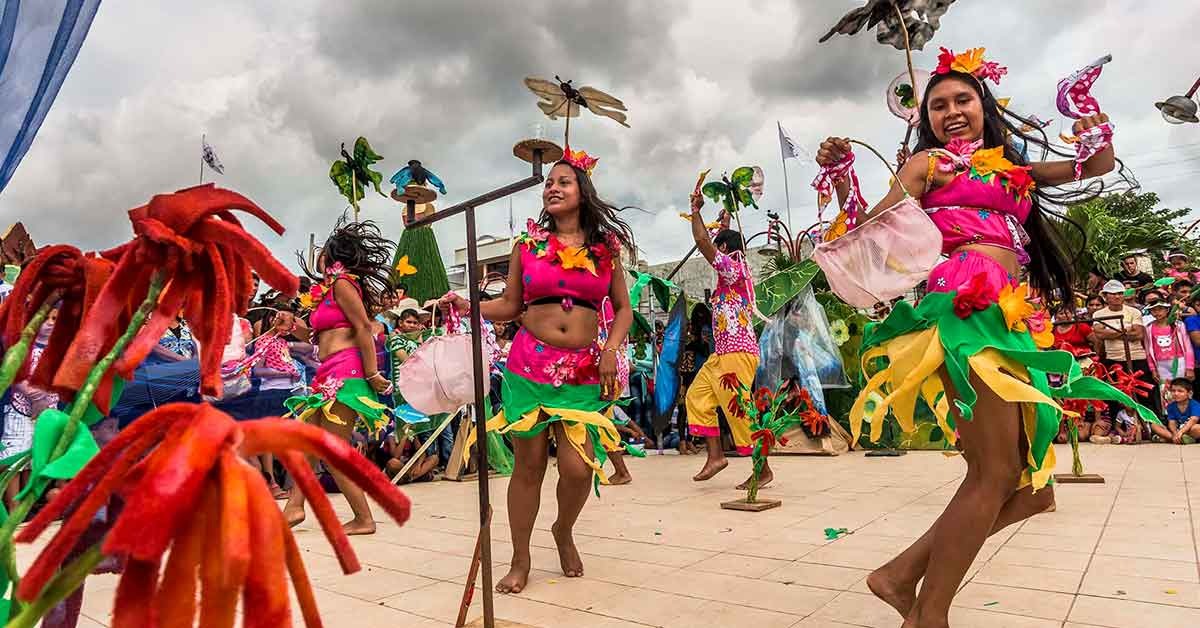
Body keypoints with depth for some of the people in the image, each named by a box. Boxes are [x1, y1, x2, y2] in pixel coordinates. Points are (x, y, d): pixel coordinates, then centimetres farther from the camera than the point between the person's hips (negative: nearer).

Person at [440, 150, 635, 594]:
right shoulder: (527, 244, 9)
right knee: (528, 465, 4)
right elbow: (509, 305, 10)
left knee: (578, 467, -8)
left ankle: (563, 532, 26)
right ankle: (520, 561, 22)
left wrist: (612, 350, -4)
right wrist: (467, 305, -5)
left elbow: (623, 309, 11)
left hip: (585, 372, 0)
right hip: (530, 366, 0)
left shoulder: (605, 247, 9)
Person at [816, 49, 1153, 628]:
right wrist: (840, 179, -15)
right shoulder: (929, 162, 8)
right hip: (966, 309, -8)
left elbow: (1098, 166, 35)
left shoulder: (1010, 166, 26)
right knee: (995, 474, -14)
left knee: (1032, 487, 7)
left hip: (1007, 320, 8)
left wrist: (1093, 119, 17)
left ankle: (902, 574, 9)